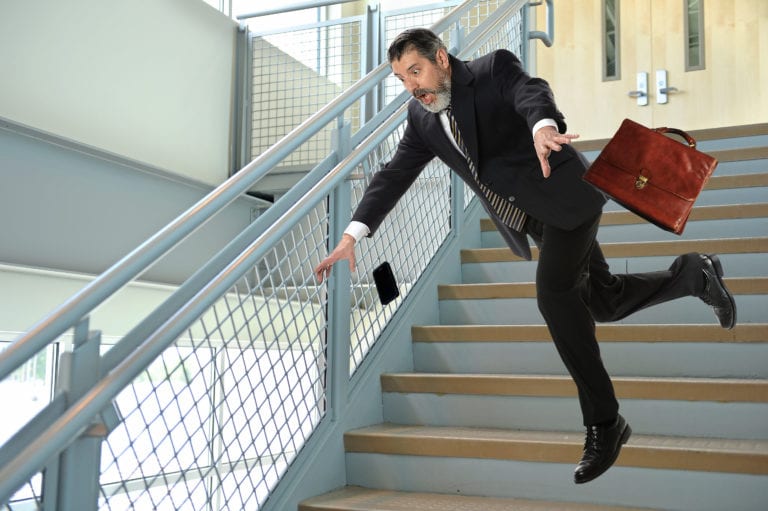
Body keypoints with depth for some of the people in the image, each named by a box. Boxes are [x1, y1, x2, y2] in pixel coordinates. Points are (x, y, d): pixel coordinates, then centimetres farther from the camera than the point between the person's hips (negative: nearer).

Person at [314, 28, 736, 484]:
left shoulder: (495, 68, -11)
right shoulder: (423, 118, 5)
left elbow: (532, 93, -30)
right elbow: (395, 175, 1)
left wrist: (543, 126, -55)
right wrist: (352, 235, -10)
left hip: (566, 195, -7)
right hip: (529, 219, 7)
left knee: (554, 292, -20)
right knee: (603, 302, 7)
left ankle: (603, 421, -9)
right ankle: (692, 274, 30)